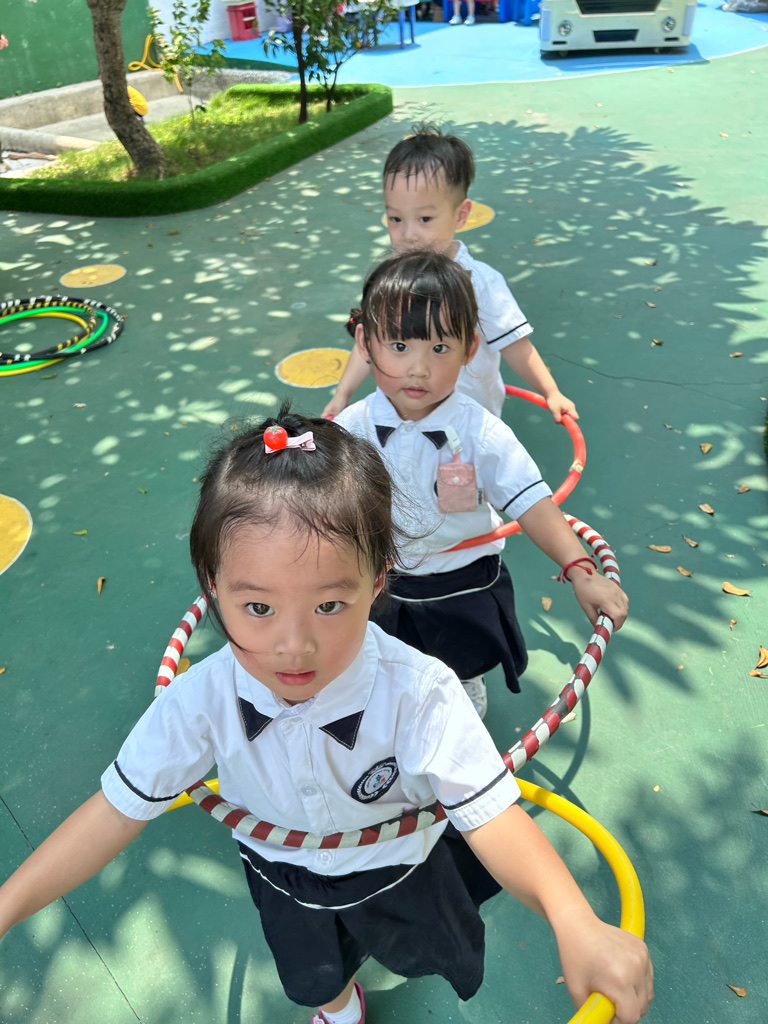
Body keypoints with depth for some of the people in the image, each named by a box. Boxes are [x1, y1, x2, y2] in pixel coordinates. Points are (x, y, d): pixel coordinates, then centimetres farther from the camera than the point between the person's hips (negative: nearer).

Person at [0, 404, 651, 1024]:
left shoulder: (419, 694, -40)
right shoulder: (201, 700, -34)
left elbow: (489, 814, -36)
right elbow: (119, 810, -22)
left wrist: (577, 923, -51)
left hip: (402, 869, -2)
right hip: (285, 880, 2)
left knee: (420, 954, 31)